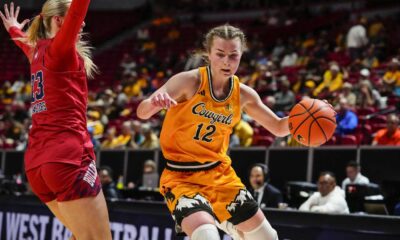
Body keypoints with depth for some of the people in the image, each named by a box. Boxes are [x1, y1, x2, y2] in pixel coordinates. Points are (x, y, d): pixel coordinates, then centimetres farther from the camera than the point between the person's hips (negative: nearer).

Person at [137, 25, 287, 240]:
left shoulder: (243, 94, 0)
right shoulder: (190, 81, -16)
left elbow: (278, 128, 13)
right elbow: (142, 112, -25)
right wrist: (154, 102, -49)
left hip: (220, 174, 6)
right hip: (181, 177, -6)